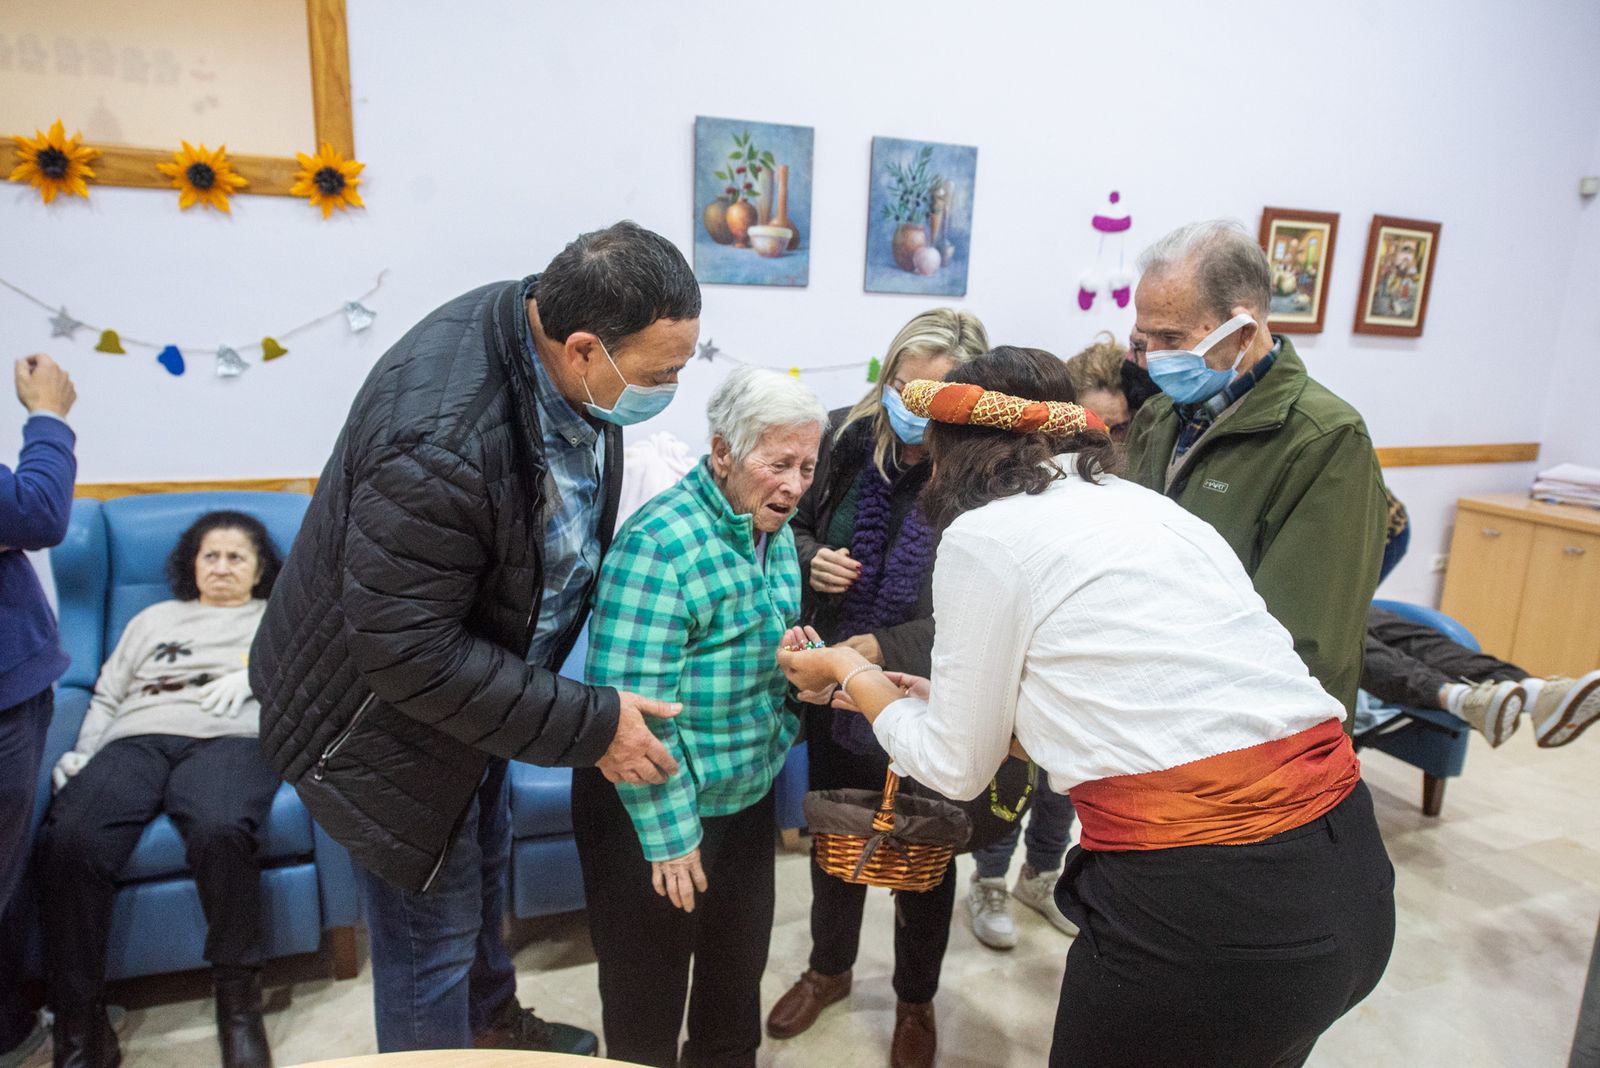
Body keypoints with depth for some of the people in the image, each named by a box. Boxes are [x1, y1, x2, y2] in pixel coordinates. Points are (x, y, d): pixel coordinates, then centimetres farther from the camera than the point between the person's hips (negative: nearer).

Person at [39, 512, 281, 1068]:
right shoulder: (155, 618, 35)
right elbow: (107, 694, 27)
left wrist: (255, 673, -5)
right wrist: (82, 753, 10)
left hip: (229, 737, -3)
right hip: (136, 739, 3)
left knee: (220, 829, -37)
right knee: (70, 839, -29)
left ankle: (239, 1004, -22)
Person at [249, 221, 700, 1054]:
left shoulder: (549, 335, -12)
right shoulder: (442, 441, -40)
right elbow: (408, 652, -33)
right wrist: (588, 724, -28)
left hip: (473, 676, 9)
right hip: (381, 713, -9)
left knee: (482, 866, 29)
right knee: (432, 933, 7)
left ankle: (494, 1024, 56)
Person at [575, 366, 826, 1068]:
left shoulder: (775, 532, 2)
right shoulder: (659, 542, -24)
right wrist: (669, 832, -20)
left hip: (748, 798, 8)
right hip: (656, 808, -7)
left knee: (740, 969, 25)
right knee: (648, 989, 14)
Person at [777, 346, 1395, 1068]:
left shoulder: (982, 533, -5)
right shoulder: (1142, 502, 14)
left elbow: (958, 767, 4)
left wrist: (849, 671, 19)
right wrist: (949, 705, 30)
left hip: (1205, 916, -7)